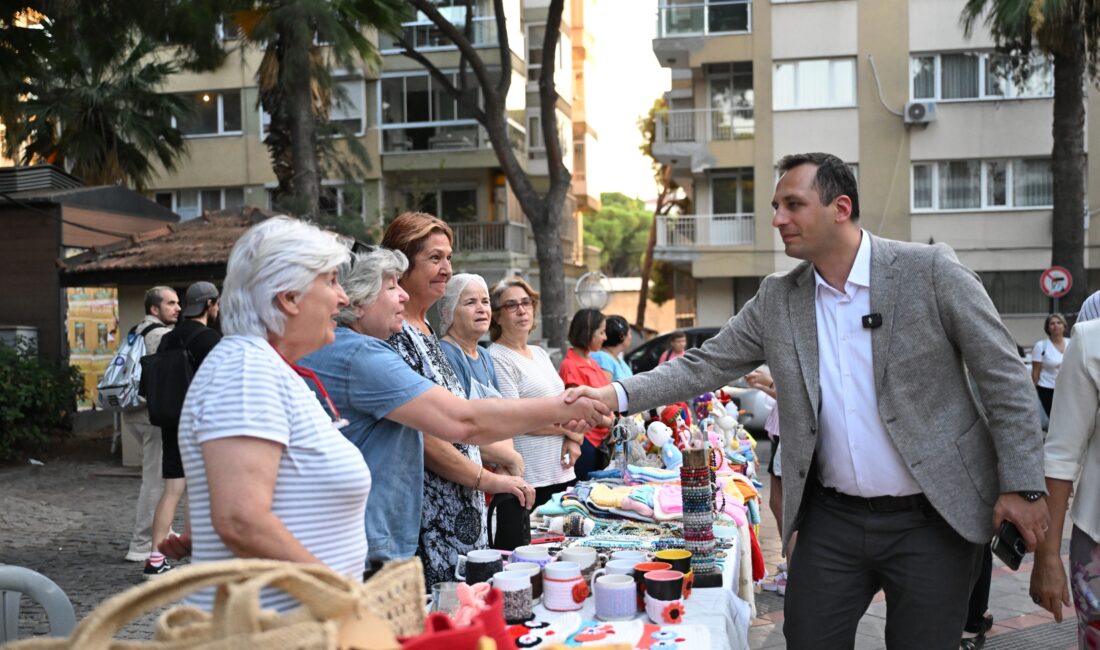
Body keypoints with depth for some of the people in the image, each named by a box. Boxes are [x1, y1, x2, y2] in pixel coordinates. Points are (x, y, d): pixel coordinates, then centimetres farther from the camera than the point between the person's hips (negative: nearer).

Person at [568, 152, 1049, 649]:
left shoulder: (929, 270, -9)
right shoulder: (777, 300, 2)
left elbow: (1003, 377, -6)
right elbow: (704, 367, 3)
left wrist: (1022, 486, -9)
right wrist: (618, 395, -11)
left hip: (932, 518, -3)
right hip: (831, 519, 3)